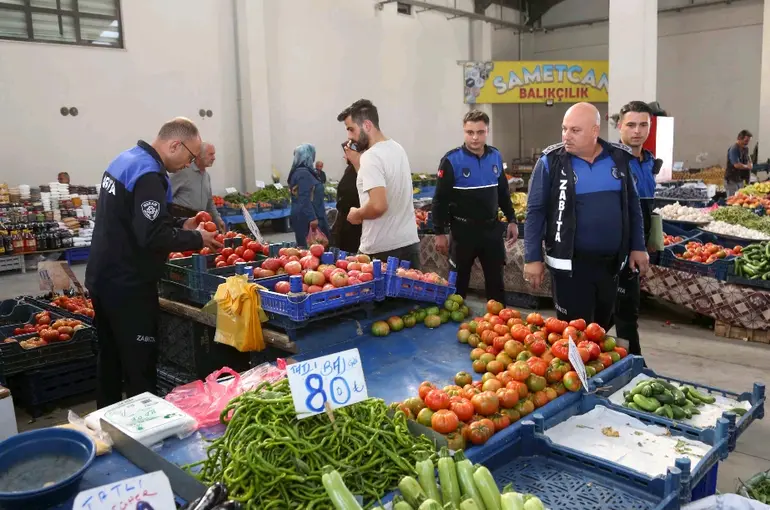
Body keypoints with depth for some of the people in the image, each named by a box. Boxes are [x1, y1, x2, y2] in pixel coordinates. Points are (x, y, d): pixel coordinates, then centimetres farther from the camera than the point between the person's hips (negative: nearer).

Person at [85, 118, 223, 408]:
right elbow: (153, 237, -28)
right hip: (128, 285, -10)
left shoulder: (125, 160, 11)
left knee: (110, 360, 20)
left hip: (104, 278, 10)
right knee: (140, 367, 0)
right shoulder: (148, 174, -21)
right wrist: (196, 239, -14)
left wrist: (181, 225, 12)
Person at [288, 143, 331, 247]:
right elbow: (305, 199, -23)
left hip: (302, 217, 11)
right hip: (306, 218, -11)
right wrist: (312, 218, -26)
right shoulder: (304, 173, -15)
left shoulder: (297, 172, 17)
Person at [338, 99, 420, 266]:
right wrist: (357, 162, 11)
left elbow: (378, 206, -28)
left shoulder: (372, 156, -18)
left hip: (382, 250, -8)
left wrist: (357, 214, -9)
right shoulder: (397, 148, 9)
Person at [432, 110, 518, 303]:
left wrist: (512, 220, 11)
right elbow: (440, 199, -10)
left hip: (491, 228, 4)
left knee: (495, 280, 14)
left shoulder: (496, 156, 3)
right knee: (459, 281, 9)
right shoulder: (452, 160, -12)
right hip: (463, 230, -4)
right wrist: (440, 232, -12)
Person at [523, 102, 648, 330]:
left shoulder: (620, 158, 2)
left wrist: (637, 247, 8)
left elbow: (632, 205, 10)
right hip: (571, 263, -4)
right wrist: (533, 258, -10)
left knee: (602, 326, 19)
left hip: (611, 261, 4)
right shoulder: (551, 161, -9)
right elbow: (535, 211, -7)